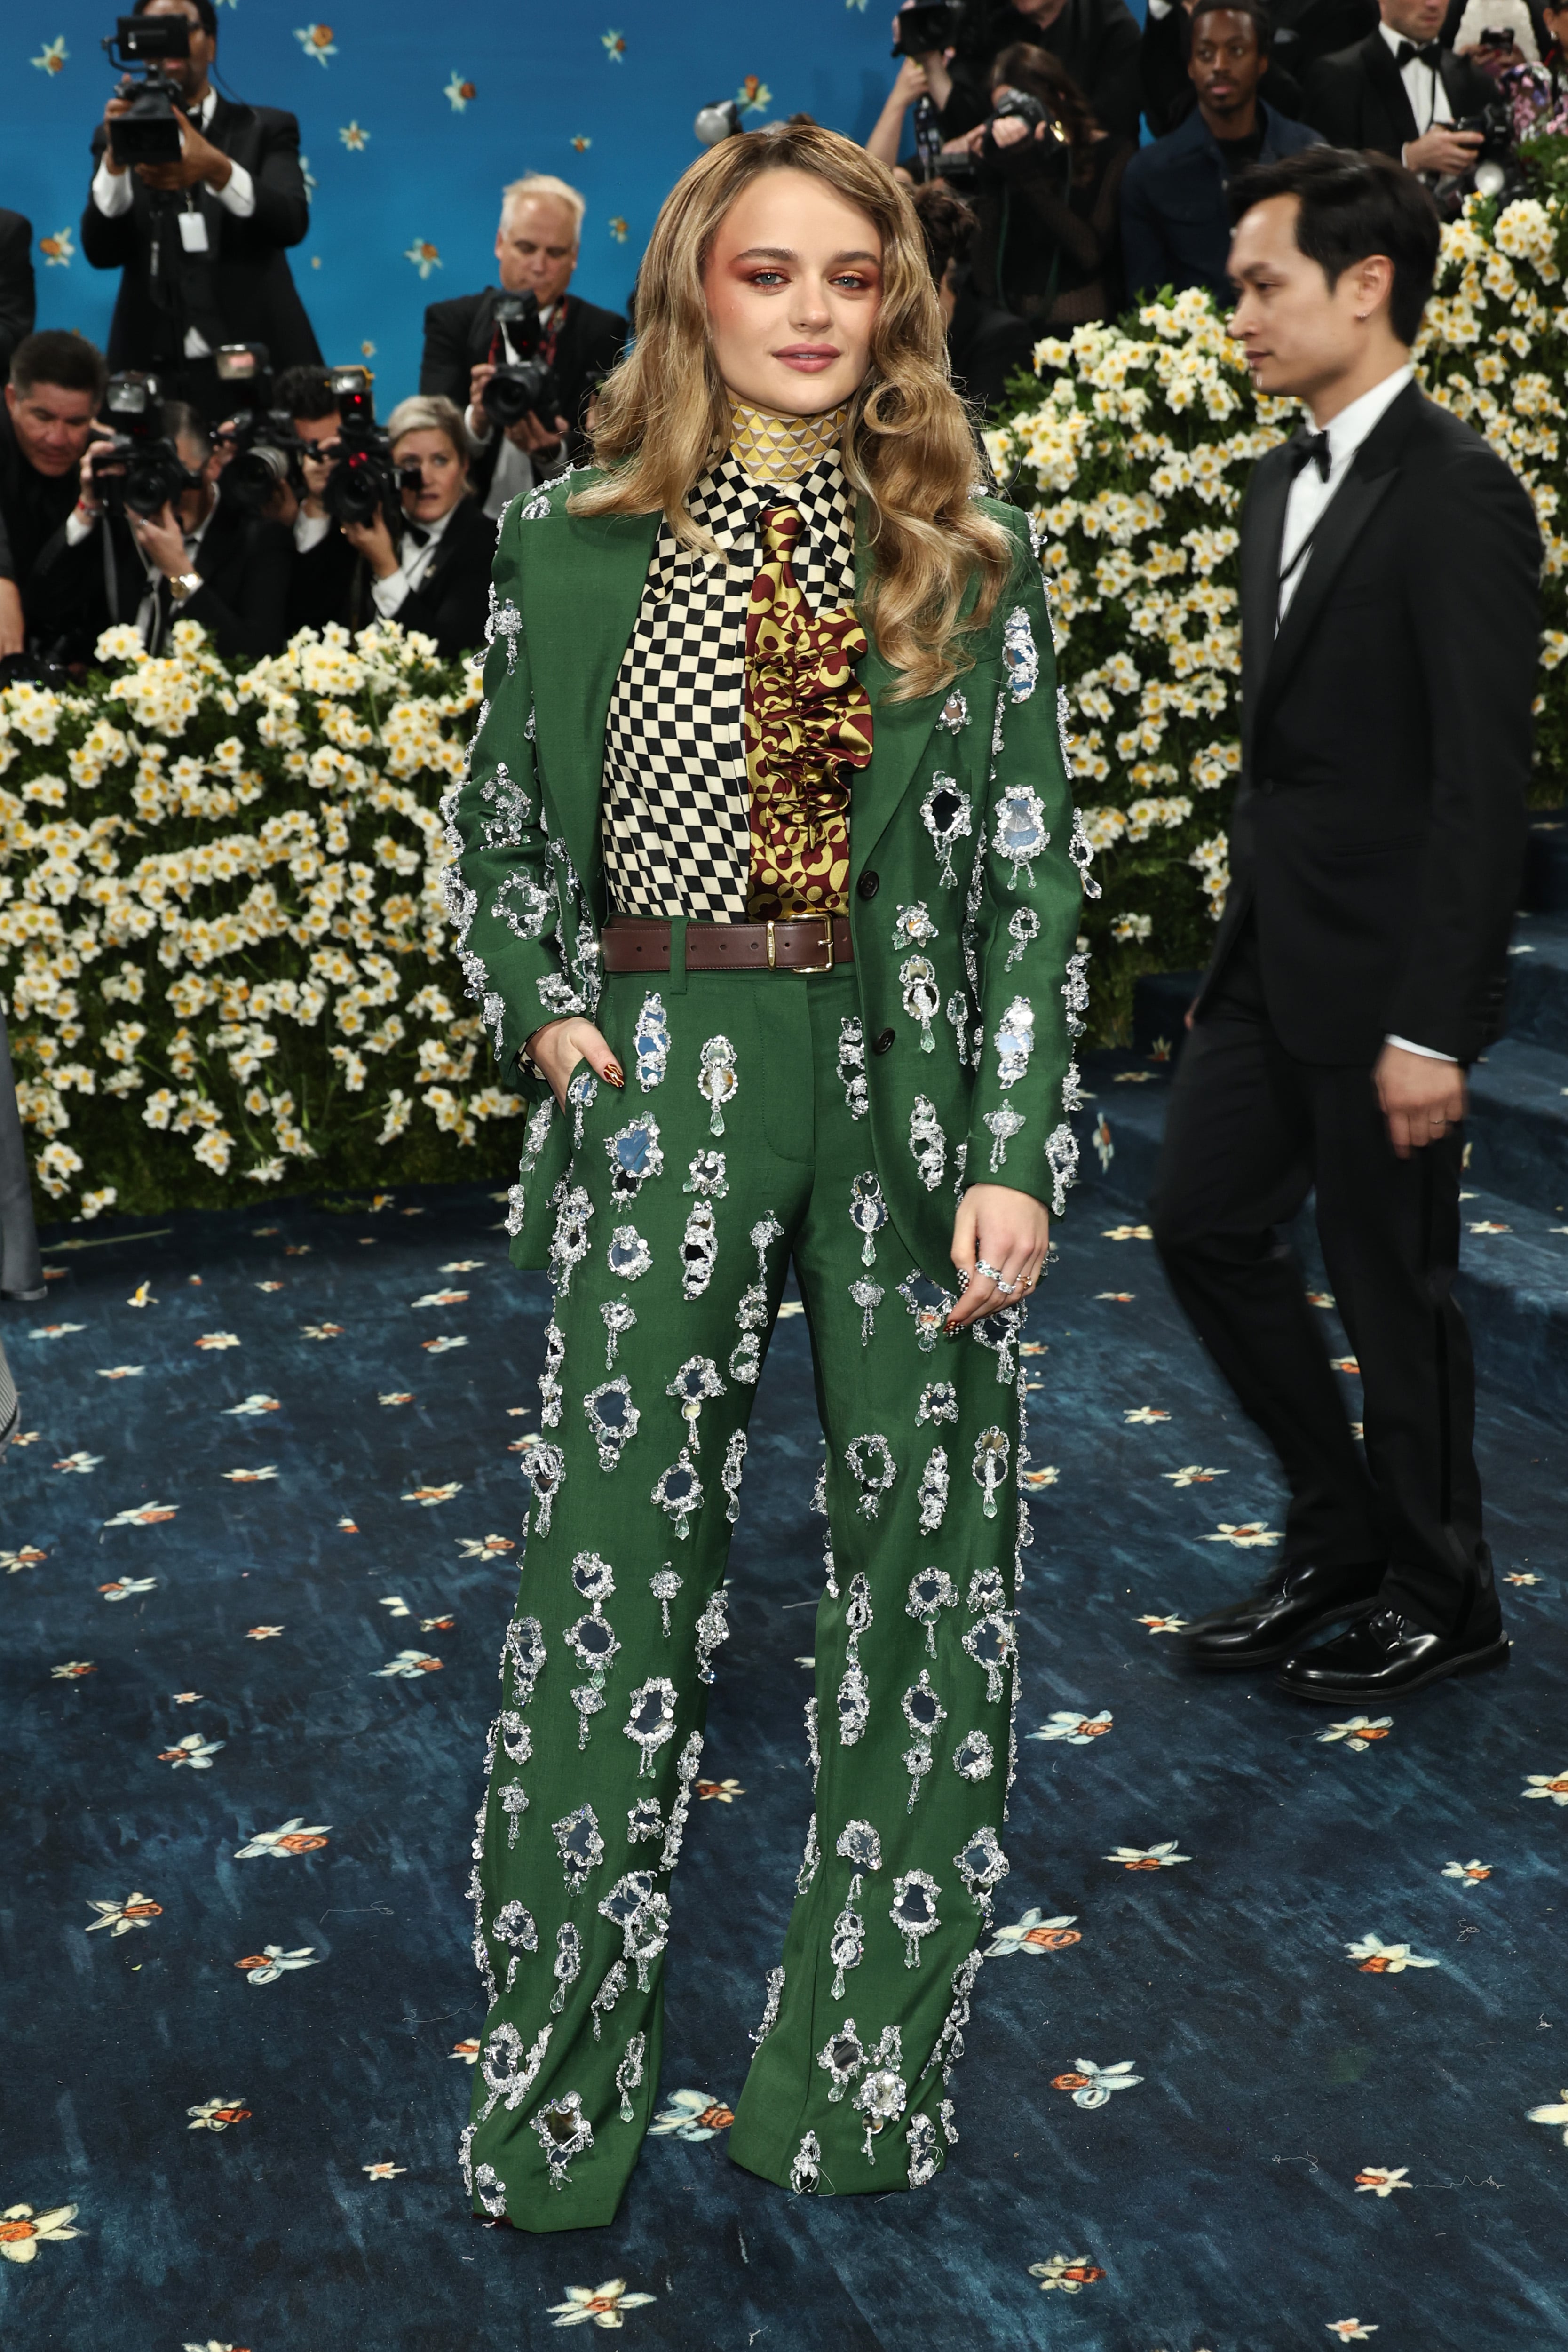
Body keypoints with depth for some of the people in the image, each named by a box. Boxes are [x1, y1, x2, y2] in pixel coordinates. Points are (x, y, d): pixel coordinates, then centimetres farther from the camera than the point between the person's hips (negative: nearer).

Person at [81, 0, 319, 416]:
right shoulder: (122, 138, 12)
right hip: (153, 375, 1)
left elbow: (292, 223, -9)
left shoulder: (265, 130, 9)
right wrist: (115, 158, -17)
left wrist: (217, 169, -26)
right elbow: (101, 252, -1)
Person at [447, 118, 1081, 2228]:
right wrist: (550, 1015, -6)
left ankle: (869, 2069, 24)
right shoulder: (574, 548, 4)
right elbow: (496, 831, 12)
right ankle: (556, 2100, 19)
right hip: (667, 1098, -1)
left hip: (916, 1096, 1)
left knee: (926, 1575, 6)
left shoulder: (974, 565, 5)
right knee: (614, 1578, 2)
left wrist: (1018, 1153, -8)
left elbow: (1035, 873, 1)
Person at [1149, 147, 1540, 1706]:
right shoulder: (1283, 485, 12)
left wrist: (1430, 1026, -22)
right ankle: (1338, 1541, 28)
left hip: (1381, 972, -9)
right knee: (1204, 1224, 12)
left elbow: (1484, 784, -20)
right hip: (1270, 949, 9)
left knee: (1391, 1282, 3)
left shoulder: (1455, 495, -16)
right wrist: (1246, 925, 15)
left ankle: (1438, 1600, 24)